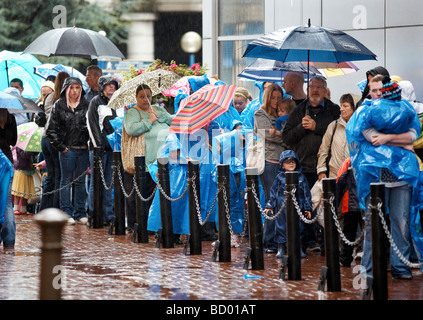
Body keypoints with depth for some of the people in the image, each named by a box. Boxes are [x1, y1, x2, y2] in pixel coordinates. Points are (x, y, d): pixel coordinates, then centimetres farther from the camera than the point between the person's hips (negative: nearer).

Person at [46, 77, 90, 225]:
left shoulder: (86, 105, 7)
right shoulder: (59, 106, 2)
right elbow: (51, 130, 3)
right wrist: (60, 146, -3)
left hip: (83, 149, 2)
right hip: (67, 149, -2)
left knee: (80, 181, 6)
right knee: (66, 181, 2)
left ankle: (80, 213, 11)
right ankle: (67, 213, 5)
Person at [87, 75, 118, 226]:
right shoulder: (96, 102, 0)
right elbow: (92, 124, -6)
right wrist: (99, 145, -13)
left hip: (113, 147, 5)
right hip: (99, 147, -5)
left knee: (109, 182, 6)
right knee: (96, 182, -3)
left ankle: (108, 215, 8)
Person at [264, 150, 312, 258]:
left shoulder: (301, 177, 7)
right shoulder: (280, 177, 3)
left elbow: (306, 193, 10)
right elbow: (273, 192, 8)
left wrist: (307, 208, 7)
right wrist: (270, 206, 5)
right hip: (282, 208, -1)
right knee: (281, 227, 1)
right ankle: (281, 248, 13)